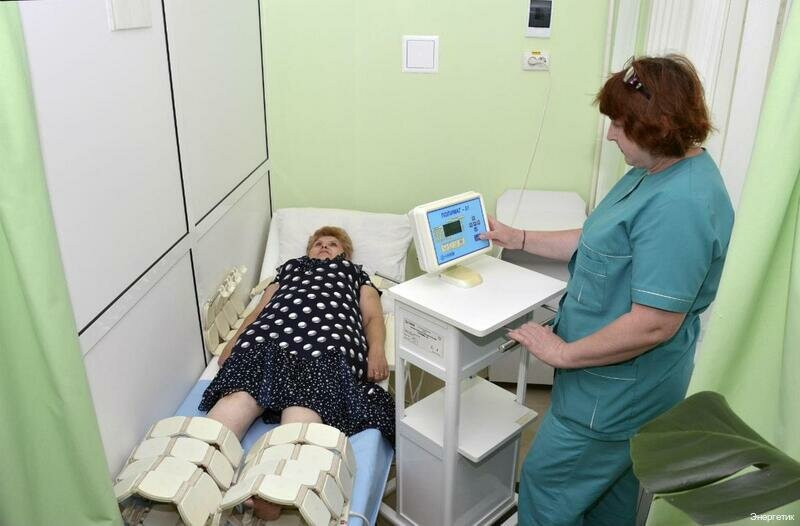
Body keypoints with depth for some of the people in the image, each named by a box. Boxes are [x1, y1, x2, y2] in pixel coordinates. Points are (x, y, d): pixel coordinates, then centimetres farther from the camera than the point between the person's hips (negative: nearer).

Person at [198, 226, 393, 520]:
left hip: (328, 343, -2)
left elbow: (373, 317, 22)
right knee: (240, 394, -30)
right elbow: (259, 310, 30)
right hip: (270, 336, 3)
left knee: (304, 405, -34)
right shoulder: (290, 267, 43)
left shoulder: (356, 274, 39)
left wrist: (376, 350, 0)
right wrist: (233, 342, 10)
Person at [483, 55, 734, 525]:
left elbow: (654, 324, -30)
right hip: (620, 383, 9)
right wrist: (519, 239, 10)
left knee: (545, 486, 8)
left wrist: (562, 352, -20)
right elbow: (600, 242, 12)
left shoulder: (678, 205, -30)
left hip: (618, 391, -9)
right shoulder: (655, 172, 3)